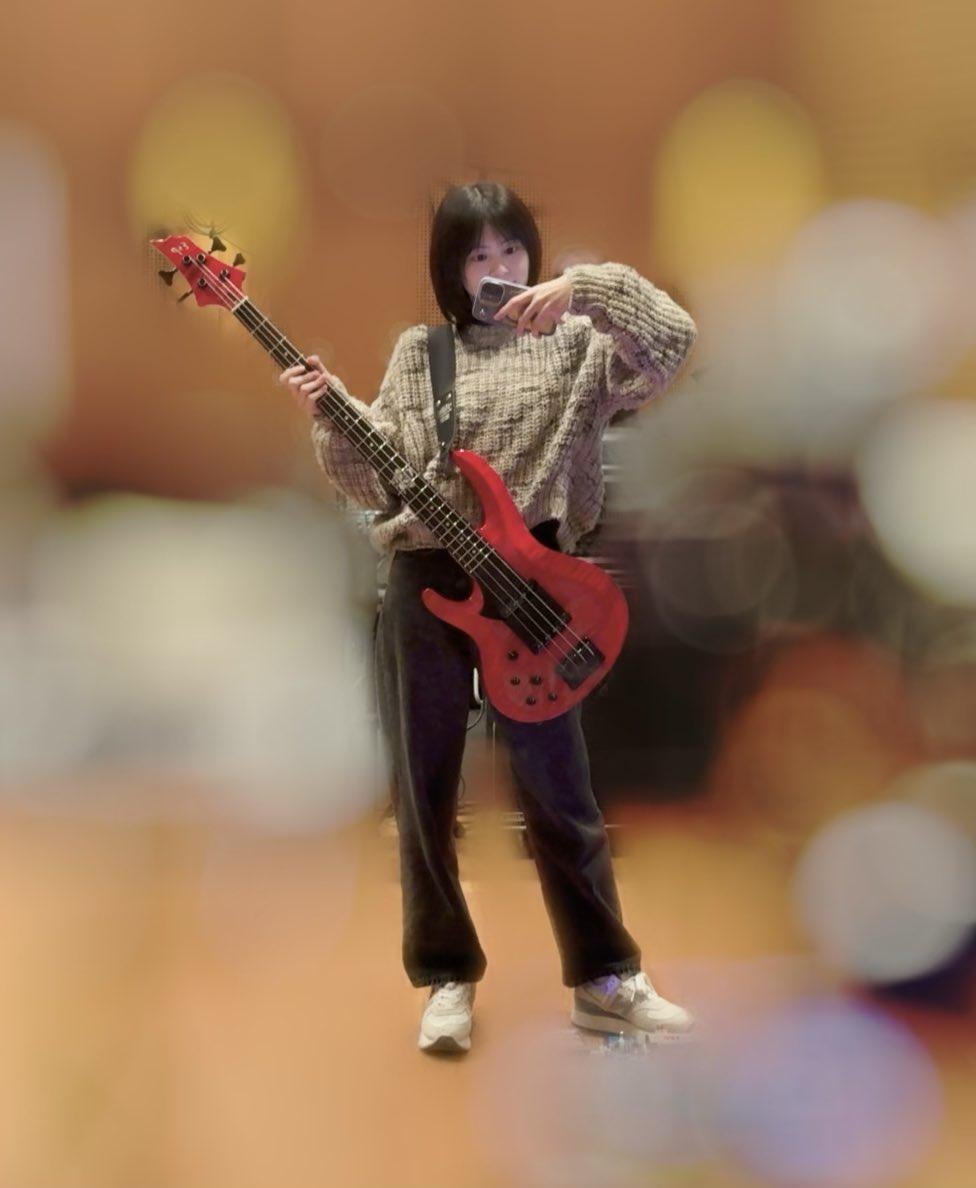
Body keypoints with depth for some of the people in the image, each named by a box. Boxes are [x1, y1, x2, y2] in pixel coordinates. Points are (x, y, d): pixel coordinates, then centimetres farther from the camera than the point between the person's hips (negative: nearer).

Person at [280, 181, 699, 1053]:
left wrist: (585, 287, -23)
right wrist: (331, 415, -9)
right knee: (423, 792, 6)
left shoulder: (575, 342, 2)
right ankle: (448, 979, 18)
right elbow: (380, 481, 6)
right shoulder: (418, 352, 9)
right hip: (425, 583, 2)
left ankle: (604, 979, 12)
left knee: (558, 790, 1)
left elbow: (674, 337, -15)